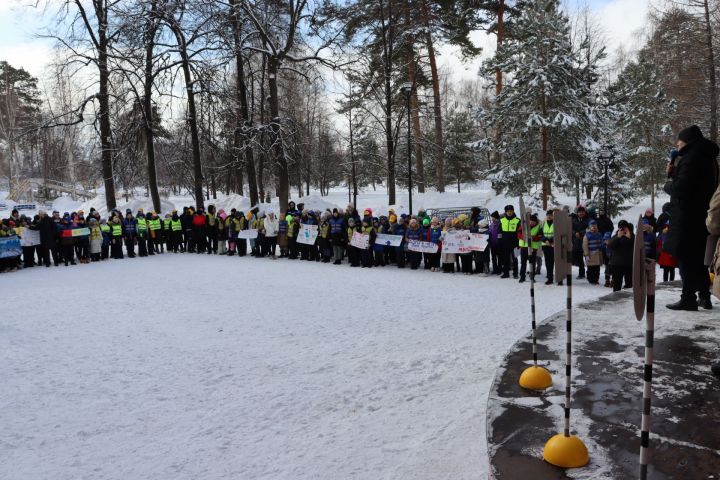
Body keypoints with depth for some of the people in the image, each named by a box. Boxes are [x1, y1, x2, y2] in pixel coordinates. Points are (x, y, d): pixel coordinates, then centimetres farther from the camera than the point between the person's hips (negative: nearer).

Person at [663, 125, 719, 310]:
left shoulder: (692, 158, -15)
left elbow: (680, 189, -21)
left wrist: (668, 185, -2)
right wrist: (673, 174, 6)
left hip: (688, 217, -10)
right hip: (702, 216, 10)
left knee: (685, 258, -4)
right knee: (697, 258, 17)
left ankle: (688, 299, -2)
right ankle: (704, 297, 23)